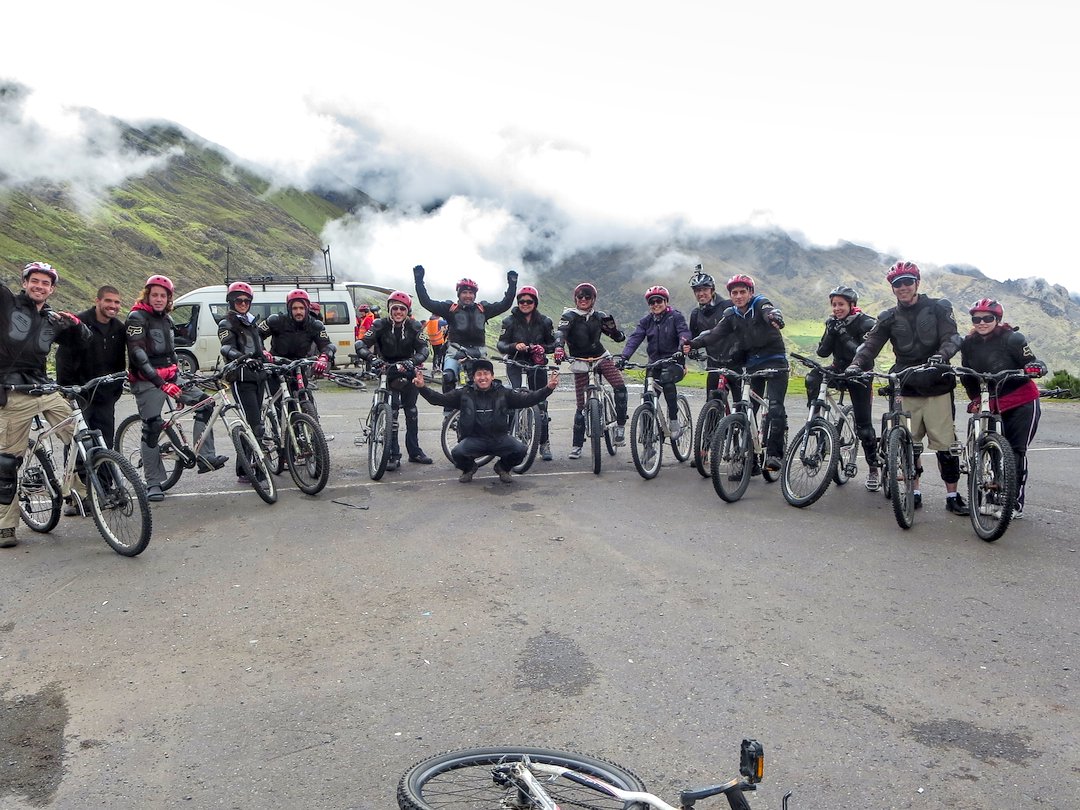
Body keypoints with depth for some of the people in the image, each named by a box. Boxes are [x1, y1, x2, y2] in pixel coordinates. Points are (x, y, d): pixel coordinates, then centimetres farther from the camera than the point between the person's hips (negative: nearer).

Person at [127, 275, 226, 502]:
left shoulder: (167, 319, 15)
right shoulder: (137, 318, -10)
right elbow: (137, 355, -21)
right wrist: (160, 381, -30)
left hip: (169, 376, 7)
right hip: (147, 381, -7)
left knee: (204, 403, -6)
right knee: (152, 428, -8)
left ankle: (205, 457, -7)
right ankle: (153, 483, 0)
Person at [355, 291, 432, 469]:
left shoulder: (414, 327, -8)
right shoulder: (381, 325, -12)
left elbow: (423, 349, -17)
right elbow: (361, 344, -20)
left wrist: (412, 361, -38)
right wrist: (371, 358, -41)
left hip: (407, 370, 2)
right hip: (386, 370, -2)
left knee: (411, 409, 9)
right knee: (391, 409, -15)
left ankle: (414, 451, 22)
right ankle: (393, 455, -11)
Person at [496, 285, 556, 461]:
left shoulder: (544, 321, 4)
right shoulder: (509, 321, 1)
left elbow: (553, 343, 7)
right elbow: (500, 344, -6)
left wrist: (543, 348, -15)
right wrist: (515, 346, -26)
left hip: (537, 365, 1)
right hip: (516, 364, -1)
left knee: (540, 403, 3)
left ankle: (544, 443, 13)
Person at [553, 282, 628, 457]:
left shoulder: (599, 316, 3)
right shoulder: (570, 316, -7)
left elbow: (616, 336, 6)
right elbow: (560, 332, -25)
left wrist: (619, 334, -18)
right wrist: (559, 348, -45)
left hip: (600, 357, 3)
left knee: (620, 387, -20)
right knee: (582, 405, -3)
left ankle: (620, 426, -4)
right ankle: (577, 445, 8)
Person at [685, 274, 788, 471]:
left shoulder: (760, 304, -7)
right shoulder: (731, 315, 6)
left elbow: (771, 312, -30)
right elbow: (716, 333, -7)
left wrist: (775, 318, -56)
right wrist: (694, 343, -25)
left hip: (775, 361, -5)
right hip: (752, 364, 5)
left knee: (775, 407, -16)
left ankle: (774, 453, -12)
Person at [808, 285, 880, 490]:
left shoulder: (866, 324, -14)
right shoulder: (834, 323, 2)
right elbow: (823, 352, -5)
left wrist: (844, 335, -31)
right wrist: (831, 332, -19)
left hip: (859, 375, -4)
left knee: (864, 425, -4)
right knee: (813, 377, -29)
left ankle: (873, 468, 11)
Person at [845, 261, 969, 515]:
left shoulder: (938, 308, 2)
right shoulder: (889, 318, 9)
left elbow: (952, 337, -9)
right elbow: (870, 344, -2)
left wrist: (940, 355, -31)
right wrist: (856, 364, -22)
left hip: (937, 387, -2)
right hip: (906, 389, 3)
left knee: (945, 444, -3)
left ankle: (952, 496, 8)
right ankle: (914, 491, 19)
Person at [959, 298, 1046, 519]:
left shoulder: (1012, 339, -13)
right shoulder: (969, 344, 0)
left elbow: (1034, 363, -13)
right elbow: (967, 375, 11)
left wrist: (1035, 368, -35)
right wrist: (974, 398, 5)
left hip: (1023, 403, -4)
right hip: (993, 405, 4)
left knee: (1016, 452, -5)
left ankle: (1016, 505, 2)